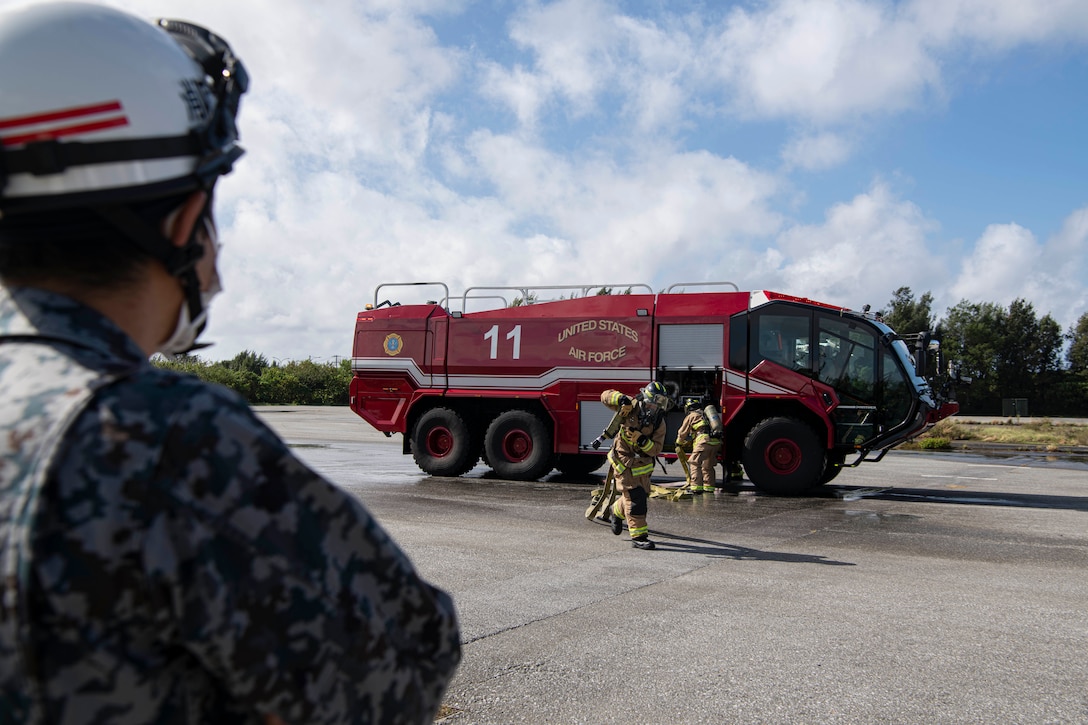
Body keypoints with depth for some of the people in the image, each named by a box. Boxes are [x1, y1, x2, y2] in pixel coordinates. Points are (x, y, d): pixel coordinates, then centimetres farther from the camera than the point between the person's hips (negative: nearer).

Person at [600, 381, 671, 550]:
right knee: (634, 496, -12)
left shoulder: (659, 423, -9)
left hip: (643, 463, 5)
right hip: (624, 461, -5)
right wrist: (621, 398, -31)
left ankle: (617, 511, 46)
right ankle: (638, 536, -8)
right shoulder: (631, 408, -15)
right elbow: (605, 396, -12)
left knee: (642, 496, 16)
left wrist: (642, 440, -30)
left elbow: (656, 449, -11)